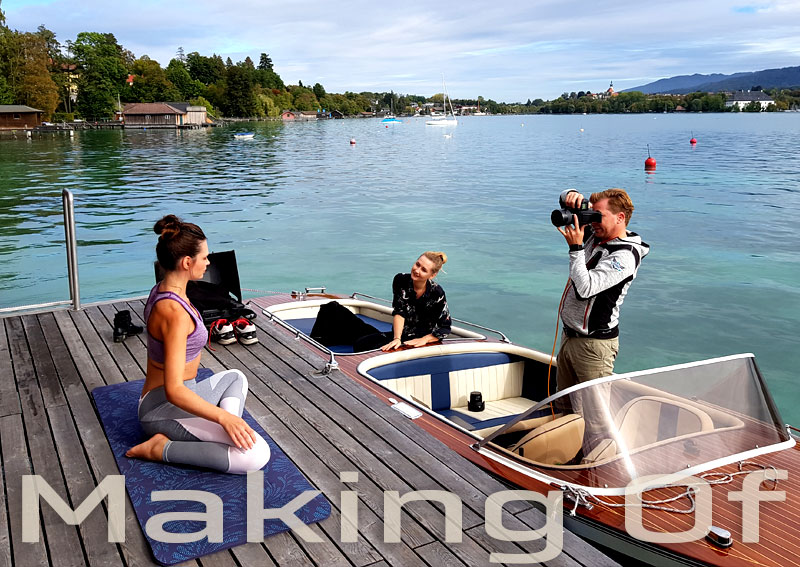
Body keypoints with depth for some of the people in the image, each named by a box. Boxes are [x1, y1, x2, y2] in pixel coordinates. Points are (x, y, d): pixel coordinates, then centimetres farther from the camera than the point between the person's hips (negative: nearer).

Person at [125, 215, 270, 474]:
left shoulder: (161, 290, 4)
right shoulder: (174, 313, -27)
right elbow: (174, 391, -30)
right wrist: (223, 417, -28)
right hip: (165, 411, -11)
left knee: (236, 377, 33)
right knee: (256, 454, -22)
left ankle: (227, 435, 7)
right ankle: (161, 448, -10)